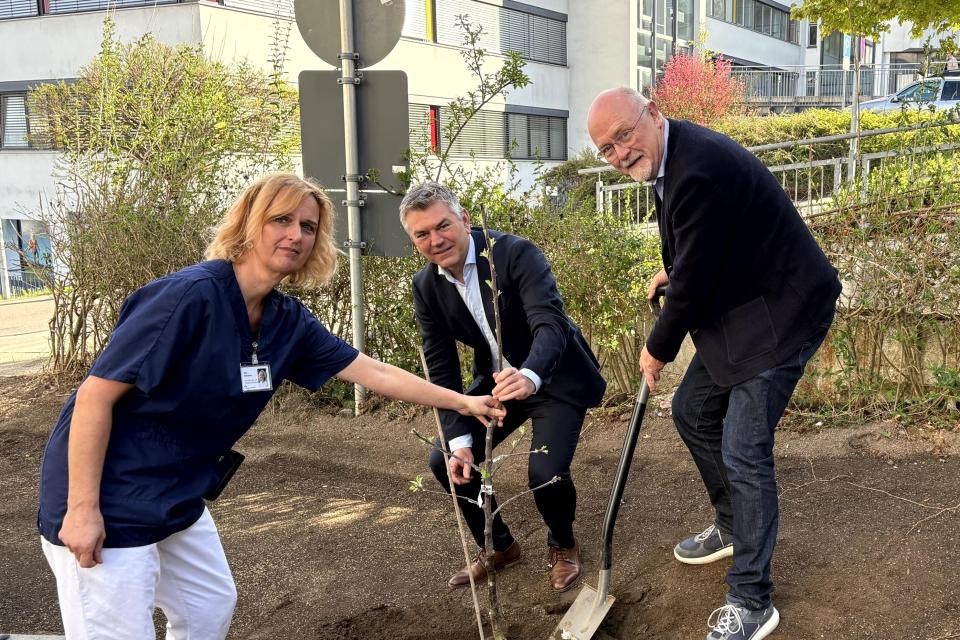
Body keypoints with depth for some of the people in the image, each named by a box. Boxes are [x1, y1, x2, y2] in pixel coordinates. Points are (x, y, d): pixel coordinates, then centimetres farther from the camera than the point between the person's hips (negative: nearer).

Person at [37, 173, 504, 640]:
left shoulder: (287, 322, -2)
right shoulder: (192, 294, -25)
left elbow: (374, 373, 6)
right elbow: (96, 394, -22)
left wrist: (461, 401, 10)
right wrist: (83, 508, -21)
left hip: (176, 501, 8)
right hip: (107, 504, -8)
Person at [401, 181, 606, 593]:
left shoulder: (515, 253, -25)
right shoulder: (426, 286, -8)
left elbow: (550, 322, -36)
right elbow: (441, 367, -6)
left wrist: (530, 376, -58)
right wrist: (459, 439, -16)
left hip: (554, 379, -5)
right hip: (497, 382, 6)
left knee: (546, 473, -22)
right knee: (445, 461, -4)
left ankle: (562, 545, 15)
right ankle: (499, 546, 22)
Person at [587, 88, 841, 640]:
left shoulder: (699, 169, -28)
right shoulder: (668, 156, 4)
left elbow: (694, 278, -22)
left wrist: (659, 350, -8)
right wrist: (669, 269, 9)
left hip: (780, 314, -10)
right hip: (736, 308, 10)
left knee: (744, 452, -9)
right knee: (693, 412, 19)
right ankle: (732, 527, 39)